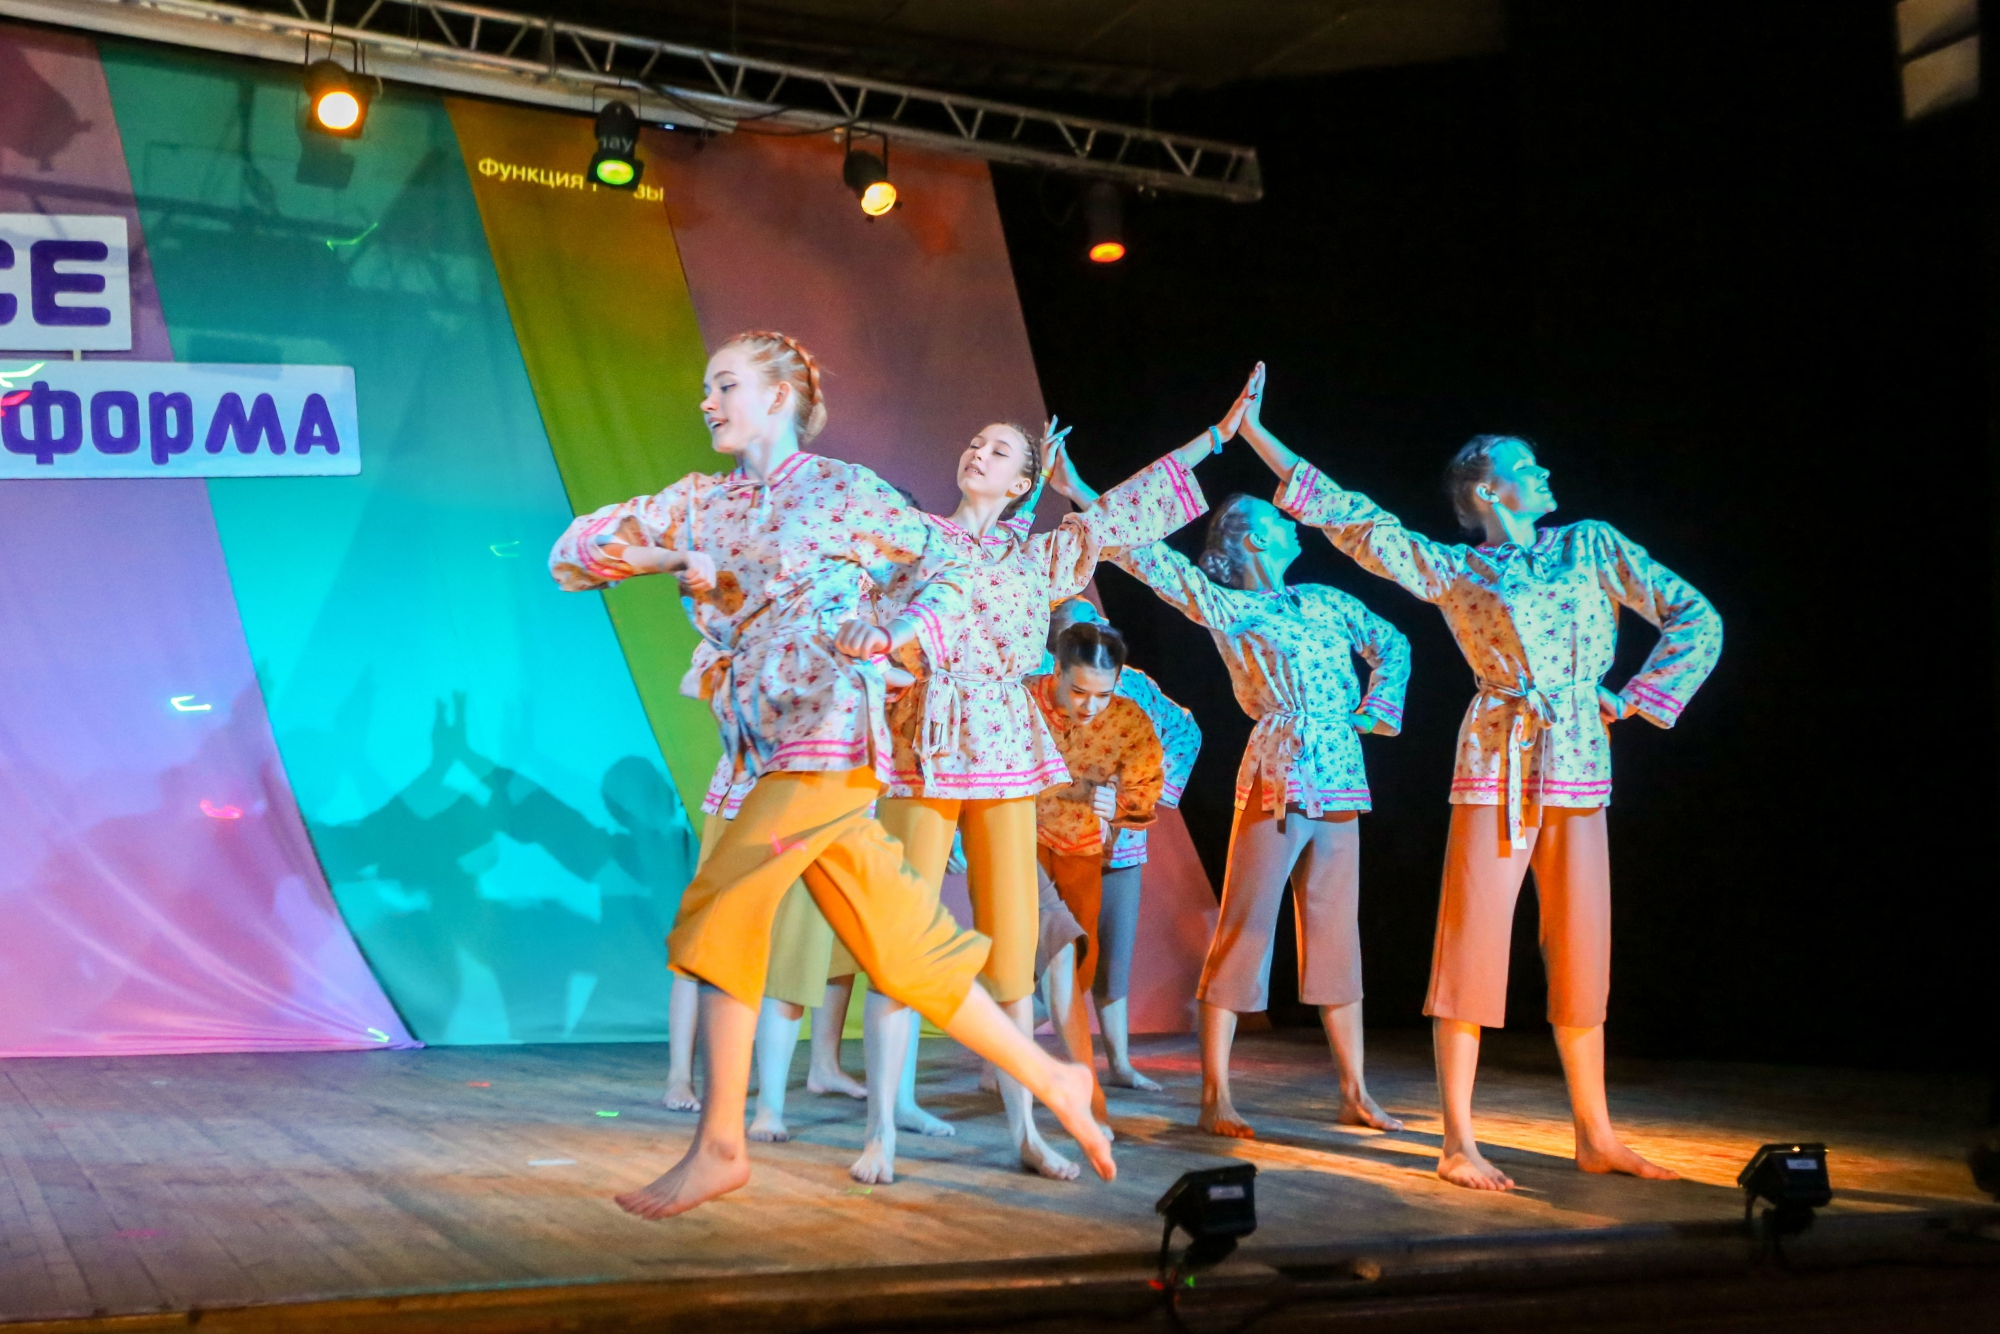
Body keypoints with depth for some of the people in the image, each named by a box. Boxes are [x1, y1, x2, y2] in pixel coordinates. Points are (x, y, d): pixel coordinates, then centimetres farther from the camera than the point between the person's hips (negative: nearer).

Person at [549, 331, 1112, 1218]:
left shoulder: (844, 490, 2)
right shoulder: (700, 502, 16)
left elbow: (950, 574, 6)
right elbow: (574, 549, 11)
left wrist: (895, 637, -13)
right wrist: (674, 559, -6)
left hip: (831, 732, -6)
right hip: (761, 749, 6)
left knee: (718, 915, -13)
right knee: (902, 949, 6)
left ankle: (719, 1146, -5)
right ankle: (1053, 1082, 17)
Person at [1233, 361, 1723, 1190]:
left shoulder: (1592, 547, 12)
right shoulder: (1453, 570, 5)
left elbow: (1696, 619, 13)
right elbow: (1355, 521, 1)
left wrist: (1635, 700, 6)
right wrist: (1257, 435, -2)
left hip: (1580, 771, 3)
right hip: (1497, 768, -3)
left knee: (1582, 956, 5)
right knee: (1473, 946, -5)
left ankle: (1596, 1138, 13)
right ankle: (1459, 1144, -1)